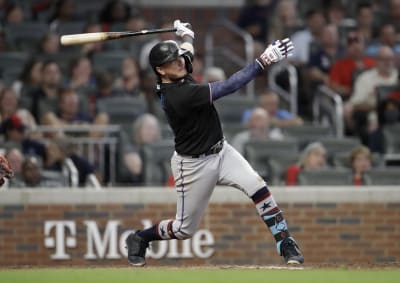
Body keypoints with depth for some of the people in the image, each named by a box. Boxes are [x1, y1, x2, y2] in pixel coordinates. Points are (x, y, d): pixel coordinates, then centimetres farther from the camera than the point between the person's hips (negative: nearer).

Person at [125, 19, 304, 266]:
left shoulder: (175, 77, -7)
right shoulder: (178, 95, -32)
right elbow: (228, 87, -36)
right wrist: (263, 61, -39)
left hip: (221, 151, 8)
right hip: (194, 165, -8)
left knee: (258, 187, -16)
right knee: (185, 229, 7)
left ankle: (286, 244, -11)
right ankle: (139, 238, 34)